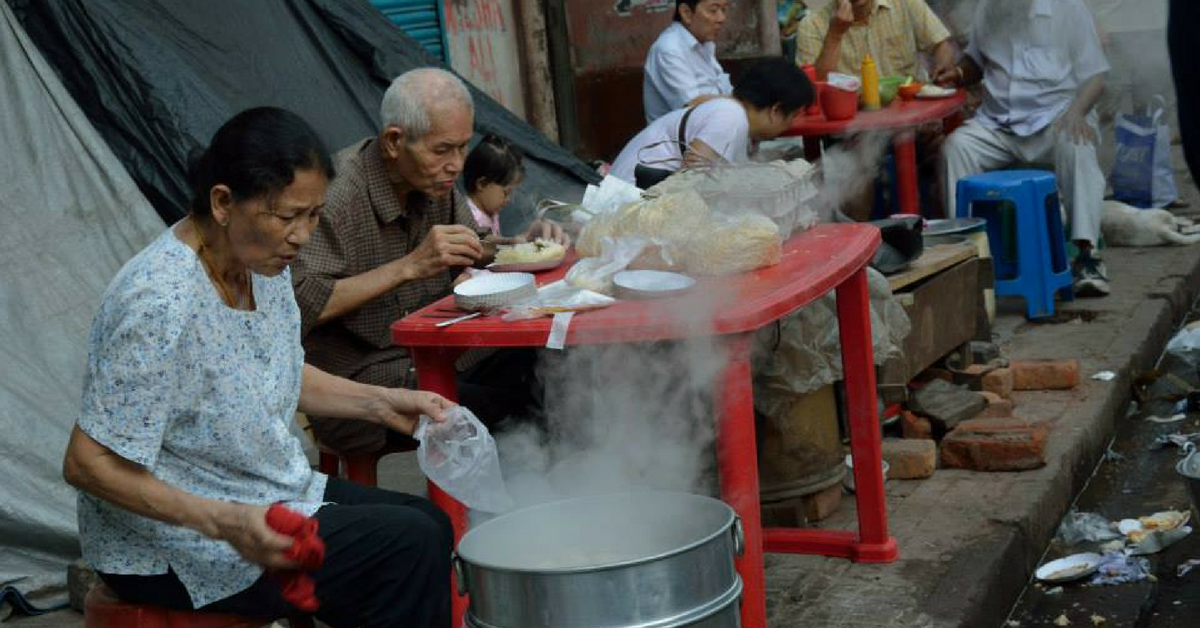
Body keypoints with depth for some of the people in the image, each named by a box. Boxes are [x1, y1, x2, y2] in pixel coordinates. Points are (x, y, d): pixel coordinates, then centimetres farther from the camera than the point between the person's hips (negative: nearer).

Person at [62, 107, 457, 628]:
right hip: (170, 548, -9)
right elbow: (87, 464, -26)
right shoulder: (160, 304, -29)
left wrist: (380, 402, 6)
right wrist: (224, 523, -34)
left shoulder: (263, 264, -2)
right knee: (409, 546, -15)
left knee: (432, 525, 7)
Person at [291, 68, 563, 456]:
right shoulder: (337, 194, -19)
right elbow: (298, 304, -29)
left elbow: (472, 261, 20)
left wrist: (523, 244, -2)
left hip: (427, 364, 8)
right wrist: (409, 267, -29)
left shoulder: (435, 183, 6)